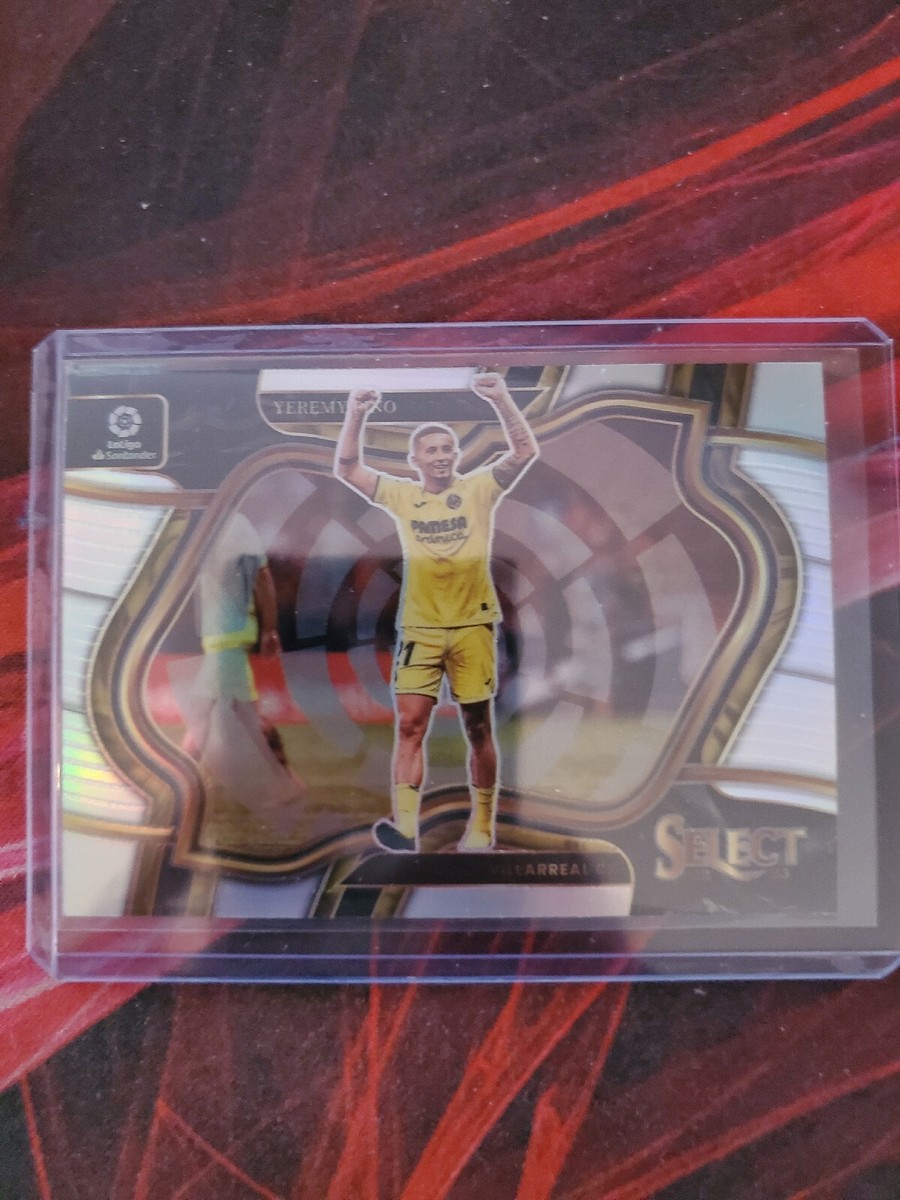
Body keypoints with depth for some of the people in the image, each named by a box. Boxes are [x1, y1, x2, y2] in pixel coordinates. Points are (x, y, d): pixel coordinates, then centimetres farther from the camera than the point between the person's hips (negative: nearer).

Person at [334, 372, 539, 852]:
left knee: (478, 728, 7)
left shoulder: (479, 488, 3)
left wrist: (500, 399, -16)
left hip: (473, 624, -1)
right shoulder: (401, 495, 8)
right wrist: (356, 415, -6)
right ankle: (405, 827, -7)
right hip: (419, 627, 2)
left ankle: (482, 825, 20)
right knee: (409, 723, -7)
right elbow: (347, 469, 6)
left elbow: (525, 452, -7)